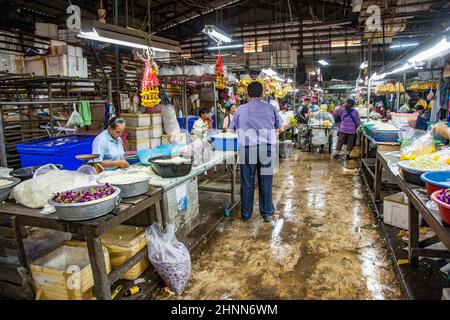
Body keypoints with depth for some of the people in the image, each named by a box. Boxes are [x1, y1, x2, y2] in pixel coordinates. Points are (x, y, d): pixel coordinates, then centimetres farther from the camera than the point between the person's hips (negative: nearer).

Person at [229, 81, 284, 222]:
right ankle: (267, 214, 18)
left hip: (247, 150, 0)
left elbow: (231, 129, 12)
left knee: (247, 183, 7)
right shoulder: (270, 108, 4)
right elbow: (280, 128, 15)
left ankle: (246, 215, 18)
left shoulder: (241, 109, 3)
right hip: (266, 149, 0)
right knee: (265, 182, 8)